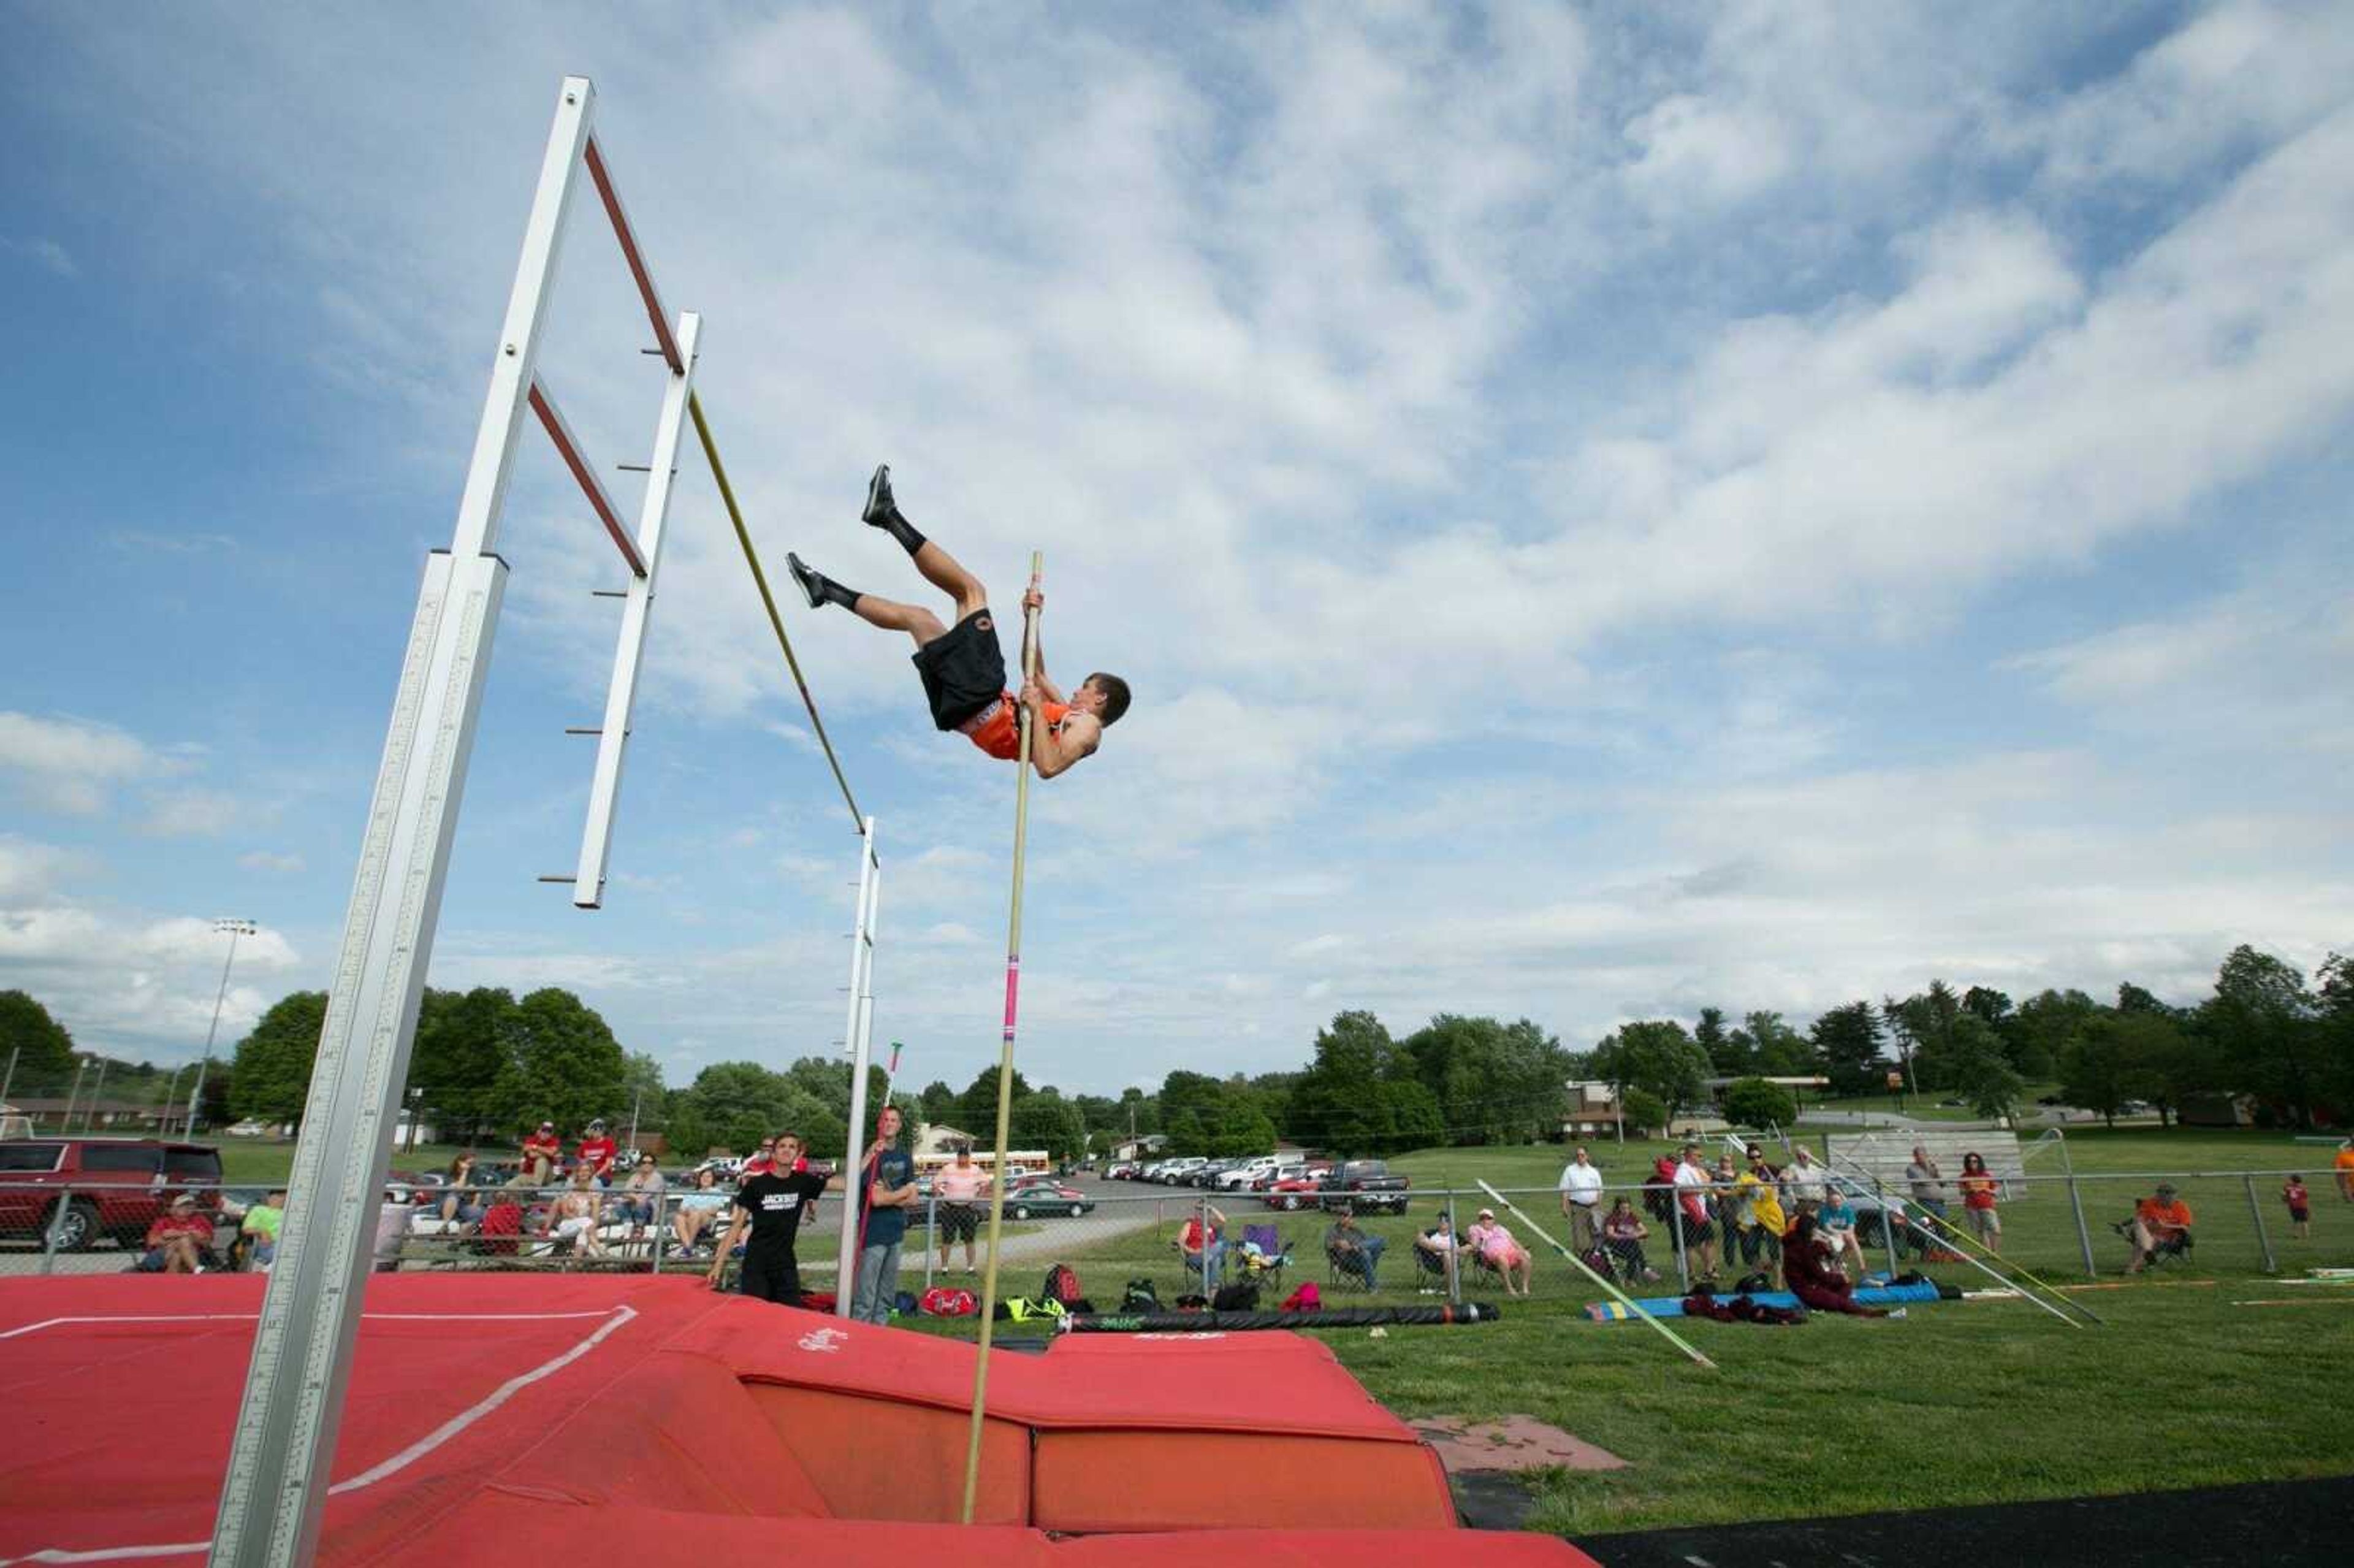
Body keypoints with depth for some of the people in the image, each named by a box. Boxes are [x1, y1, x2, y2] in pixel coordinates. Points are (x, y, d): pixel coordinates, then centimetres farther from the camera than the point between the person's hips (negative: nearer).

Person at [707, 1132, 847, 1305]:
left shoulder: (804, 1182, -1)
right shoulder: (756, 1185, -6)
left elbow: (846, 1183, -7)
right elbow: (737, 1227, -1)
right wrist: (719, 1265, -5)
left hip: (786, 1265, 2)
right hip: (756, 1265, -2)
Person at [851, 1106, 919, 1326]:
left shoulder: (905, 1157, 12)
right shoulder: (873, 1153, -9)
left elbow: (913, 1198, 9)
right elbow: (876, 1199, -15)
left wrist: (888, 1197, -8)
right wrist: (903, 1192, -1)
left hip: (896, 1233, 7)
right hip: (873, 1233, -6)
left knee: (887, 1296, 13)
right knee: (866, 1297, -5)